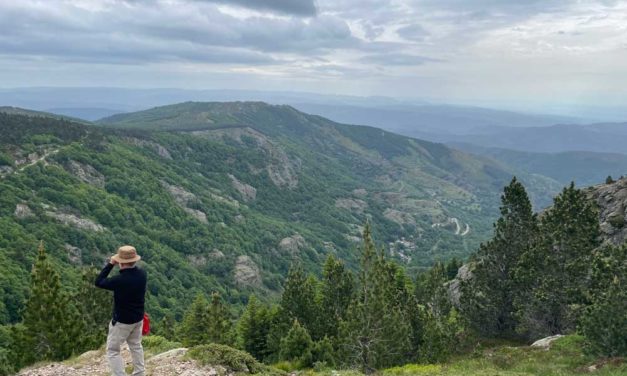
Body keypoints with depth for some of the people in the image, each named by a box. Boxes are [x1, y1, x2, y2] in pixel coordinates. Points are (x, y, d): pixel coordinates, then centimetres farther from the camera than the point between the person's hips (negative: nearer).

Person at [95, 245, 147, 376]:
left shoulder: (119, 280, -30)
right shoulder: (142, 274, -11)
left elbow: (98, 282, -13)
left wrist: (110, 264, -11)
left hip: (122, 321, -7)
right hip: (138, 318, 7)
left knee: (112, 351, 9)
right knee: (136, 346, 24)